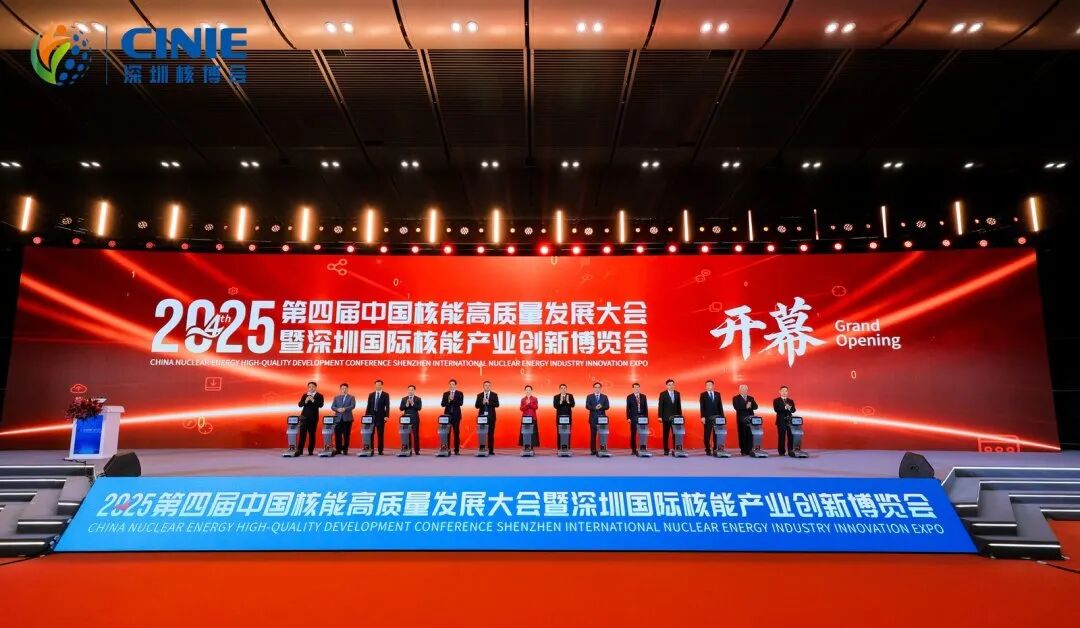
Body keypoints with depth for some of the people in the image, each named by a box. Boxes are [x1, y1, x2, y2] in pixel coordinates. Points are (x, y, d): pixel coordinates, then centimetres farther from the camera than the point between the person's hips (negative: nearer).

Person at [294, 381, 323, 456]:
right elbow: (300, 405, 1)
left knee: (312, 434, 2)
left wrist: (313, 400, -23)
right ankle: (299, 450, -8)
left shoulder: (319, 396, 2)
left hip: (313, 417, -1)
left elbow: (320, 405, -11)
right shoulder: (304, 395, 10)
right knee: (302, 433, -7)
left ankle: (310, 451, 8)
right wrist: (305, 401, -17)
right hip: (304, 416, 1)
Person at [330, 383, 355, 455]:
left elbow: (353, 406, -6)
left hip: (347, 418, -2)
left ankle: (345, 450, 7)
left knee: (346, 435, -1)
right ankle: (338, 449, 5)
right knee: (337, 434, -3)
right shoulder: (336, 398, 16)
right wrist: (337, 409, -14)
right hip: (338, 418, 2)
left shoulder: (351, 397, 8)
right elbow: (332, 407, 6)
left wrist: (345, 409, -22)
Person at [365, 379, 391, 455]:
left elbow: (387, 406, -2)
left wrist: (386, 416, -12)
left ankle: (380, 450, 5)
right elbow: (368, 406, 11)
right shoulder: (371, 395, 12)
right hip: (371, 416, 2)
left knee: (380, 434, 0)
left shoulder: (386, 395, 4)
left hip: (381, 416, -2)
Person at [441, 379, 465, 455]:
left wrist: (453, 399, -19)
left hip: (456, 415, -1)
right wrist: (448, 400, -14)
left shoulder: (460, 393, 5)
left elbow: (461, 403, -8)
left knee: (456, 432, -2)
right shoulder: (445, 394, 11)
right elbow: (442, 404, 3)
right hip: (447, 414, 2)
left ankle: (457, 450, 1)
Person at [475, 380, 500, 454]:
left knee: (491, 434, -1)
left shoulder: (494, 395, 6)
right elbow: (477, 406, 3)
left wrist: (488, 402, -18)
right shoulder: (479, 395, 10)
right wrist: (482, 403, -15)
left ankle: (491, 450, 2)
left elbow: (497, 404, -6)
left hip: (491, 417, -1)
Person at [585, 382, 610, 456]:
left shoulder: (604, 397, 11)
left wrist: (601, 407, -17)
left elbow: (607, 406, 2)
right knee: (593, 434, -1)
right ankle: (593, 450, 4)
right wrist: (595, 408, -18)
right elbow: (587, 406, -3)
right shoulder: (589, 397, 8)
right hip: (593, 418, 0)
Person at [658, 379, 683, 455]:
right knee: (666, 434, 1)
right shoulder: (663, 394, -2)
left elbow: (679, 405, 12)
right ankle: (666, 450, 6)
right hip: (666, 417, -3)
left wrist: (680, 415, 8)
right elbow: (660, 406, -4)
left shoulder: (677, 393, 9)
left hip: (675, 417, 3)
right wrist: (660, 417, -10)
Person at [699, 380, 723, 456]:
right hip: (707, 417, -2)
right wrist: (703, 417, -10)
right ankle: (708, 450, 2)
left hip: (717, 417, 2)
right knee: (707, 434, -2)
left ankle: (716, 449, 4)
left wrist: (722, 416, 5)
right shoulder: (703, 395, 5)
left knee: (716, 434, 0)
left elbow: (720, 406, 11)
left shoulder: (717, 394, 13)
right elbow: (702, 407, -1)